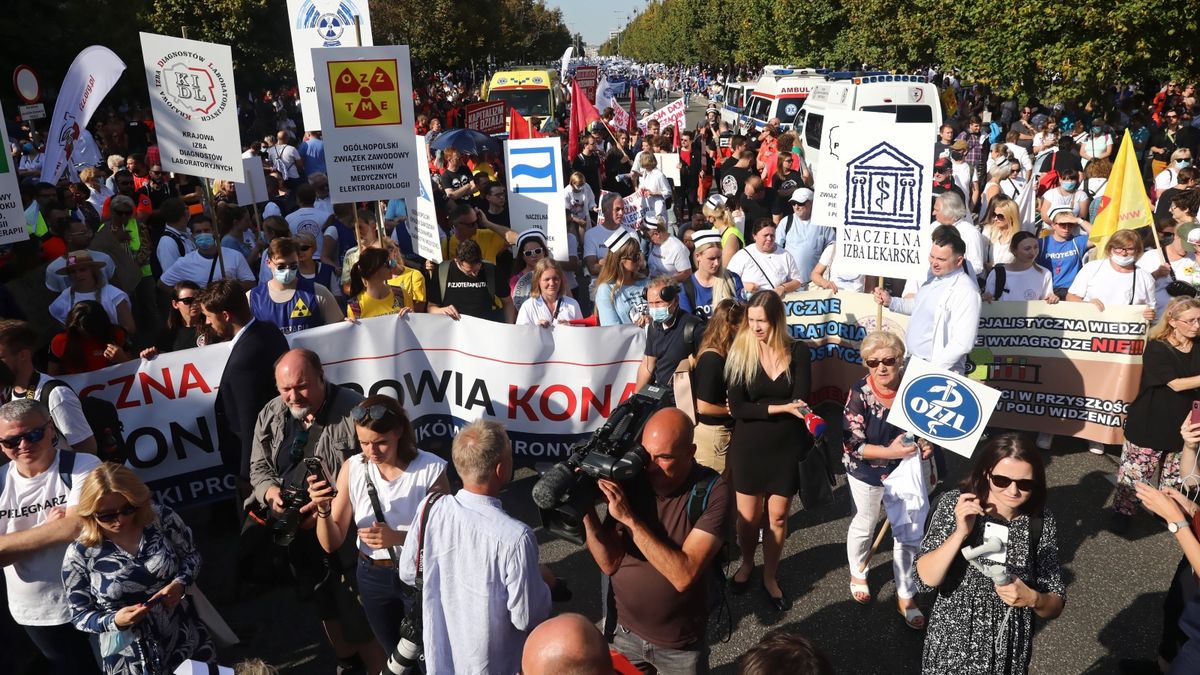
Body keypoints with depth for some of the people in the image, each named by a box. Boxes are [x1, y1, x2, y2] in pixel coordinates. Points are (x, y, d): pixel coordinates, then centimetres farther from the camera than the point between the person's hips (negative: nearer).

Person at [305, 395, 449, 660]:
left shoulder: (431, 468, -22)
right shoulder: (352, 468, -10)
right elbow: (331, 544, -7)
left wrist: (398, 537, -31)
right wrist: (323, 509, -27)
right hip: (373, 577, 4)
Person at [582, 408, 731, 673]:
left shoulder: (712, 492, -23)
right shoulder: (631, 479, -13)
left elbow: (684, 575, -30)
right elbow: (610, 563, -10)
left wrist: (629, 518, -32)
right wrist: (587, 513, -26)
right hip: (624, 630, 3)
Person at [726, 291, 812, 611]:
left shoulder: (797, 351, -6)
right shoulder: (739, 353, -8)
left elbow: (800, 401, -16)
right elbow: (737, 408, -15)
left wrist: (755, 408, -15)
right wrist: (781, 408, -23)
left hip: (786, 448, 0)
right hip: (749, 448, 0)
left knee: (778, 516, 10)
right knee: (748, 516, 9)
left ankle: (770, 577, 30)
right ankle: (746, 563, 37)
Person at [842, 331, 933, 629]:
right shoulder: (860, 394, -24)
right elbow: (852, 445, -23)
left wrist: (927, 444, -16)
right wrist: (891, 451, -35)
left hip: (905, 473, 2)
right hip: (867, 475, -2)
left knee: (910, 536, 8)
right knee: (863, 528, 22)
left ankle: (905, 595, 30)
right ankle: (858, 574, 50)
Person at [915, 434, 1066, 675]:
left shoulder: (1041, 522, -11)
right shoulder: (954, 504, -15)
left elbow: (1055, 607, -6)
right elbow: (924, 580, -20)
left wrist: (1032, 598, -26)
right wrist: (960, 533, -29)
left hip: (1007, 651, 1)